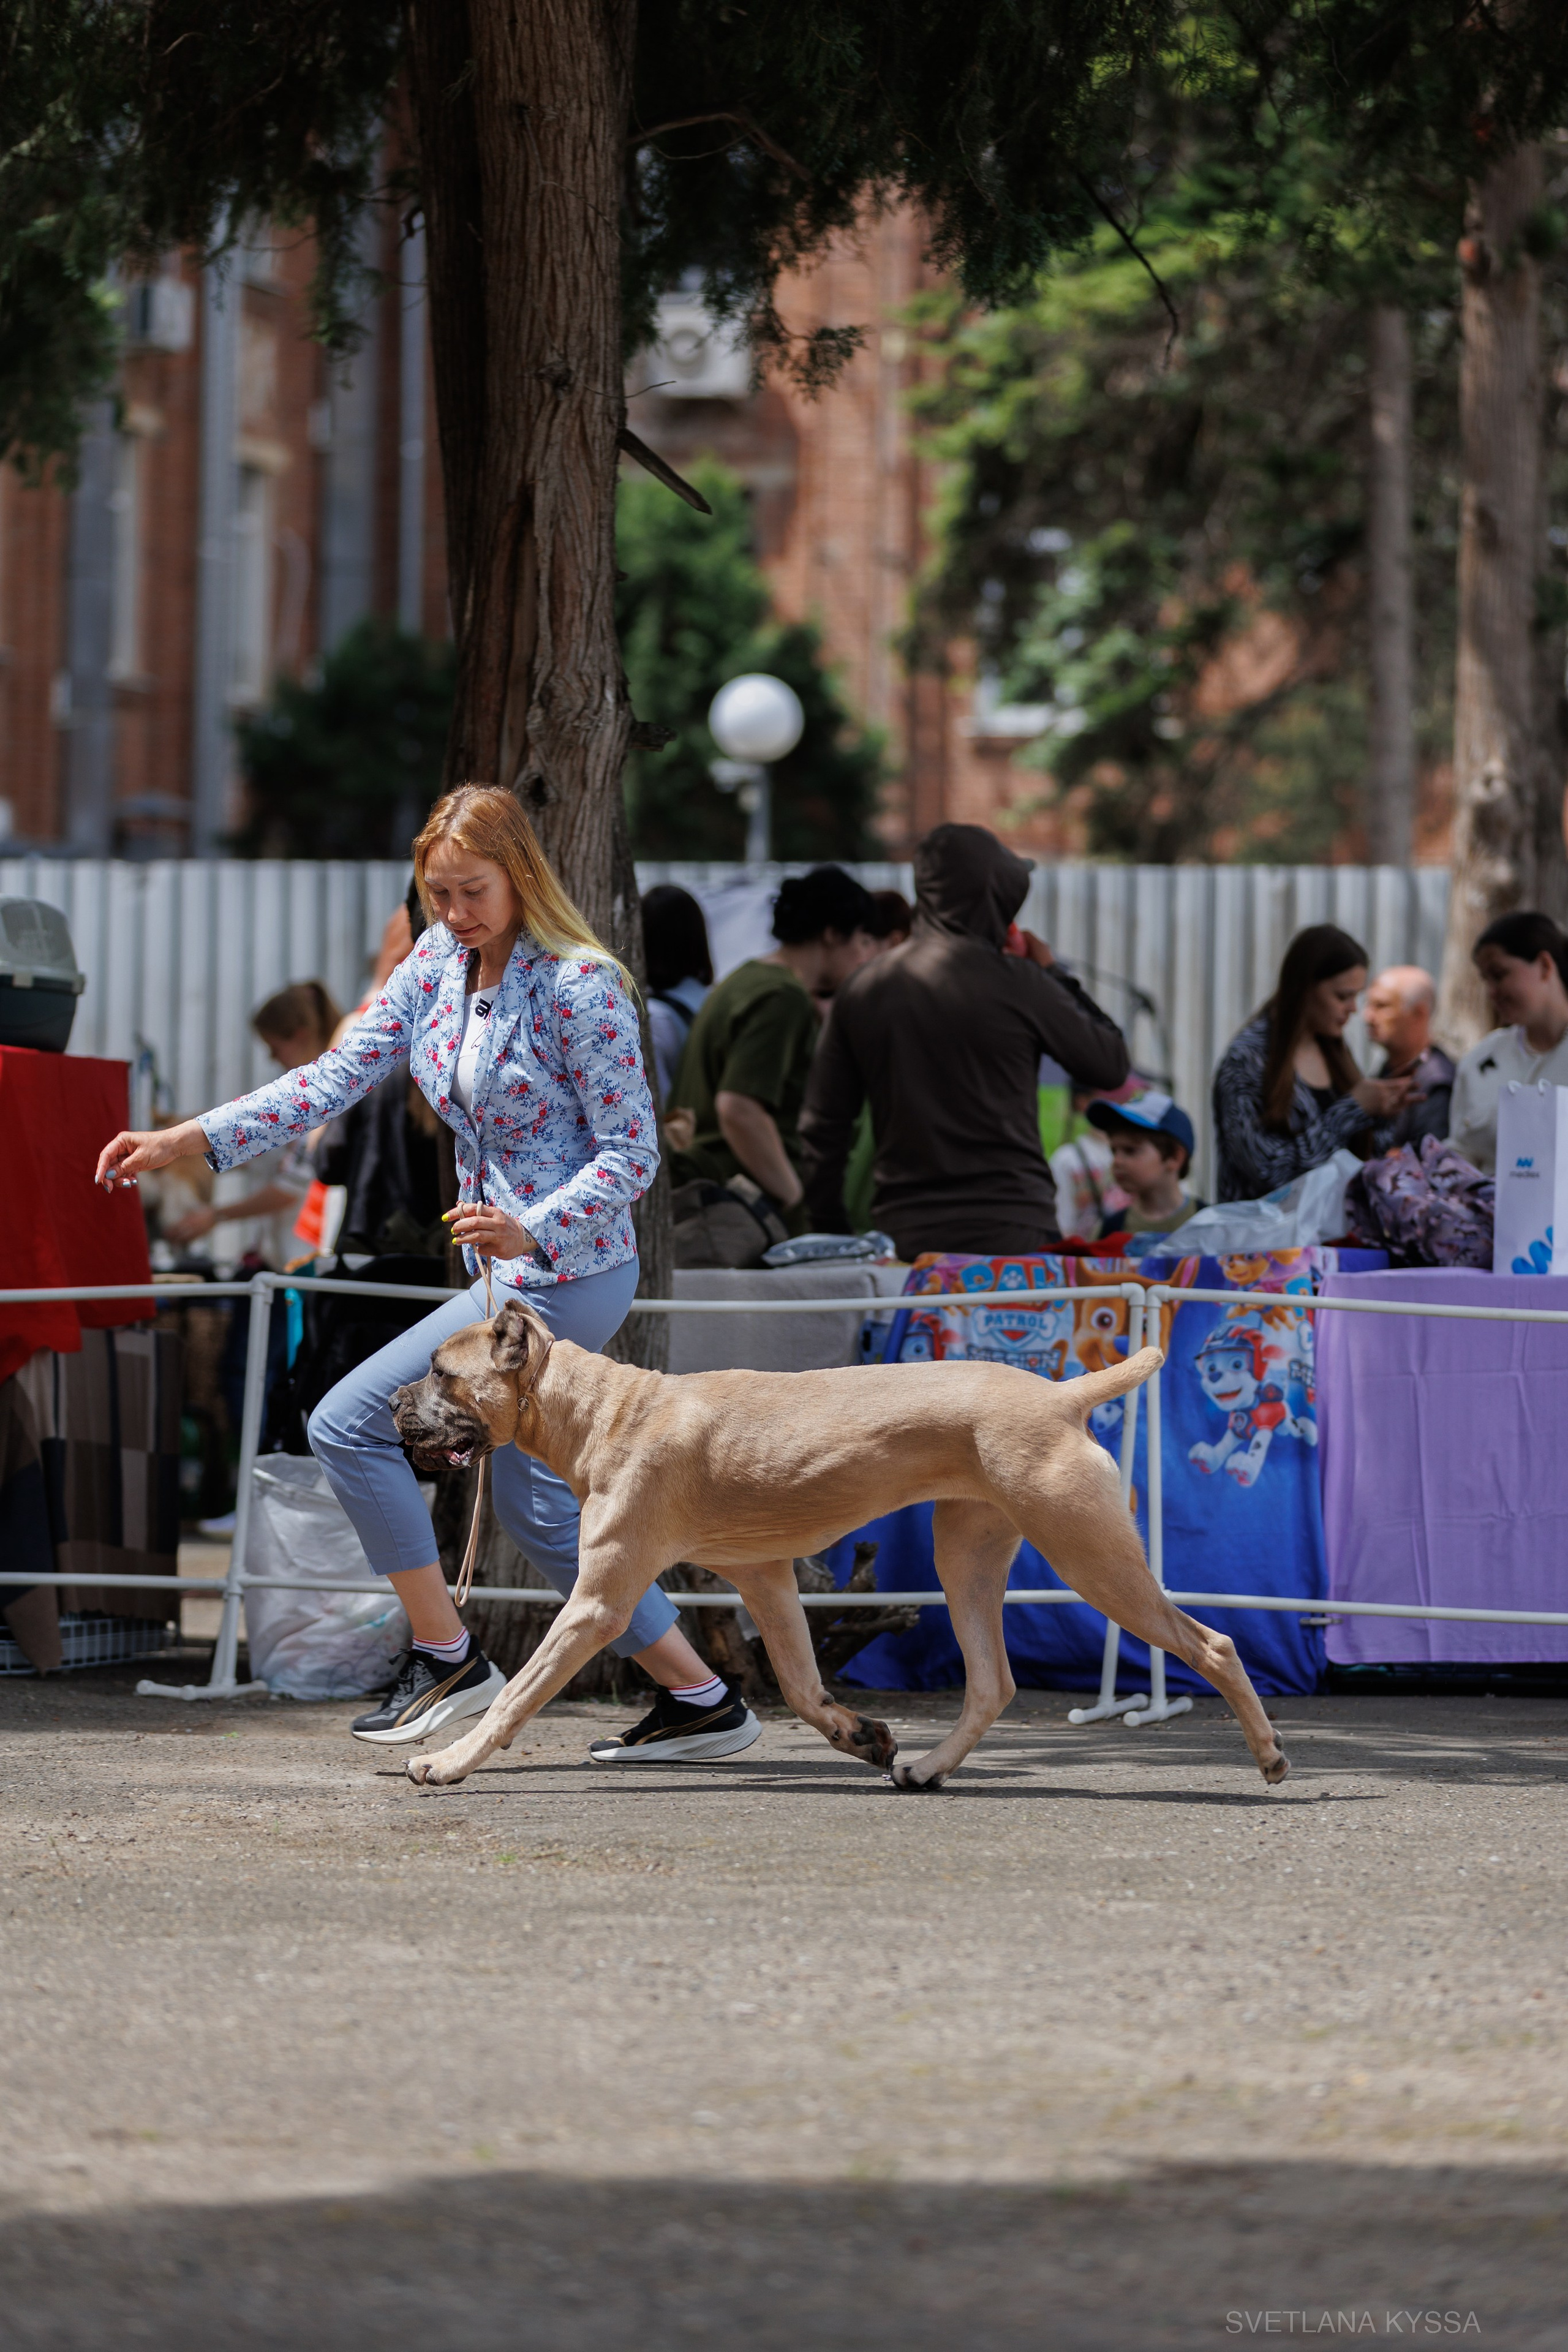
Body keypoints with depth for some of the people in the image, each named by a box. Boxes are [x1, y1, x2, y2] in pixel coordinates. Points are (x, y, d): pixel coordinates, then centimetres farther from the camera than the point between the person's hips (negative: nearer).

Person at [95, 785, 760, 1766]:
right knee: (539, 1507, 13)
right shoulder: (438, 963, 5)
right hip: (507, 1268, 9)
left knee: (350, 1423, -11)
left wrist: (533, 1230, -30)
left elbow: (633, 1153, -15)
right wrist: (189, 1139, -5)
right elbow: (342, 1074, 4)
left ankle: (448, 1655, -2)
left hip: (567, 1271, -9)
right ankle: (705, 1700, 19)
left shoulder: (580, 985, -17)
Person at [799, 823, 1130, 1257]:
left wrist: (829, 1236, 19)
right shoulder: (1013, 981, -6)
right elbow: (1111, 1066, 6)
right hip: (1007, 1234, -4)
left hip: (902, 1236, 4)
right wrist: (1053, 974, 18)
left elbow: (821, 1129, 10)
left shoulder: (861, 990, 8)